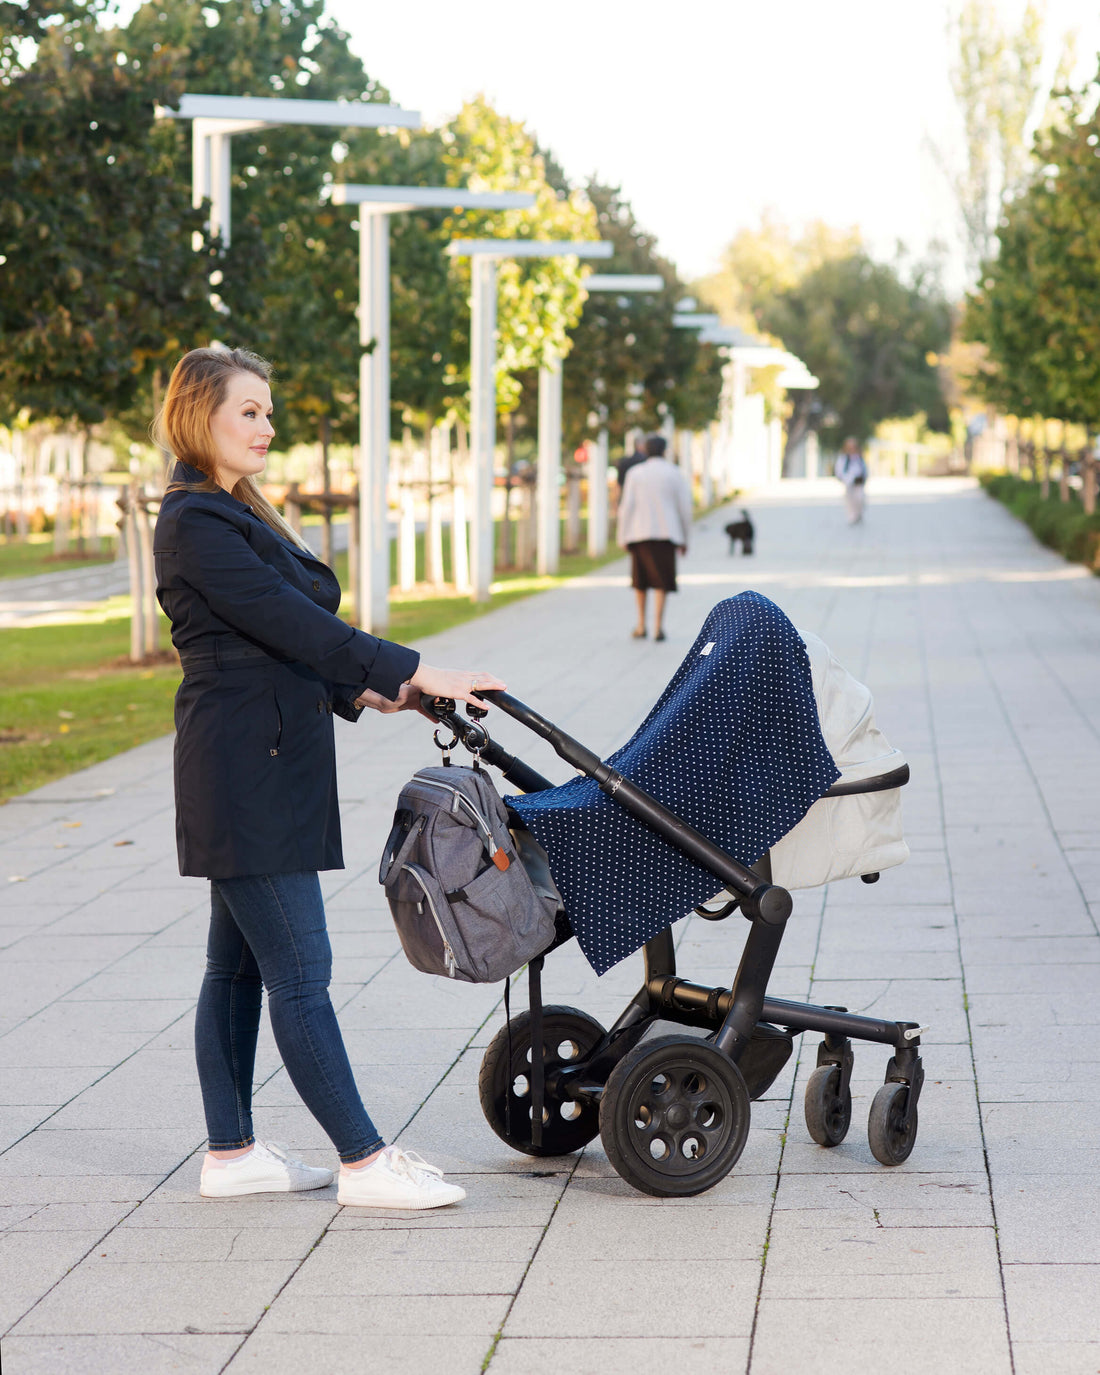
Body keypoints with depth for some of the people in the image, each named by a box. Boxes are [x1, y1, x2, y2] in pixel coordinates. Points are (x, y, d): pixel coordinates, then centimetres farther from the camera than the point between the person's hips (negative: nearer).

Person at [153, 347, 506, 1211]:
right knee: (300, 970, -7)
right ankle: (364, 1162, -4)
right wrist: (413, 673, -21)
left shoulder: (234, 512, 17)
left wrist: (362, 691, 9)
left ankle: (231, 1154, 19)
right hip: (245, 772, -10)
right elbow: (289, 622, -21)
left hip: (267, 766, 10)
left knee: (238, 964, 13)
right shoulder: (195, 523, -15)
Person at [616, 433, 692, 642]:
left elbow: (627, 506, -3)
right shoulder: (675, 474, 2)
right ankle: (658, 626, -10)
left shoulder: (635, 473, 3)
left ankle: (641, 625, 15)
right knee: (661, 581, 2)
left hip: (639, 533, 1)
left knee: (640, 579, 17)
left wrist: (623, 538, 2)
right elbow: (685, 507, 1)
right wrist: (684, 539, 10)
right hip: (666, 532, -1)